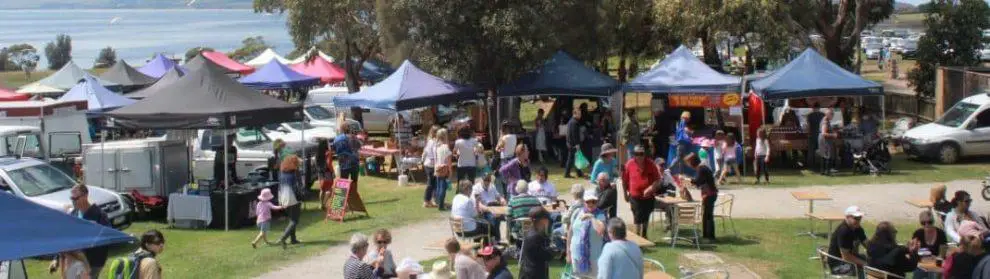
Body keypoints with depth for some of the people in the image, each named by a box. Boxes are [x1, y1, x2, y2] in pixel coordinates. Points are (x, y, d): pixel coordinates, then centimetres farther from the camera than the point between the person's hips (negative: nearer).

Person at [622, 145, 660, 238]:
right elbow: (625, 180, 3)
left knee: (646, 217, 17)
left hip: (648, 196, 2)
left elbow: (657, 179, -4)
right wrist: (626, 193, 8)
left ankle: (644, 235, 33)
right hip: (635, 196, -2)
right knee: (638, 217, -7)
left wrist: (651, 188, -20)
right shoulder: (629, 164, -8)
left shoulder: (650, 164, -6)